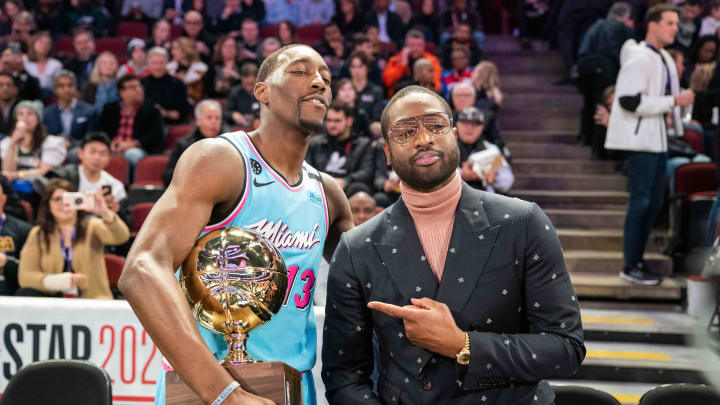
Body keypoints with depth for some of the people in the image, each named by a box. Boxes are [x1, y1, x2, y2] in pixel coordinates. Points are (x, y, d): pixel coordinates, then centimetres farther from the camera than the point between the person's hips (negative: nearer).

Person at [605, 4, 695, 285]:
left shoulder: (664, 59, 15)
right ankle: (630, 267, -2)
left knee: (654, 202, 11)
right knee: (640, 201, -8)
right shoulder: (639, 59, -14)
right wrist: (673, 102, -19)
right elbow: (630, 101, -23)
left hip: (657, 139, 10)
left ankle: (637, 260, 20)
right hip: (640, 139, -10)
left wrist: (668, 112, 11)